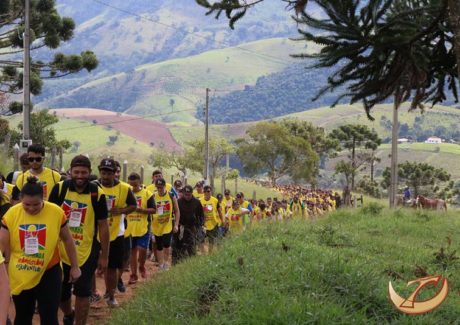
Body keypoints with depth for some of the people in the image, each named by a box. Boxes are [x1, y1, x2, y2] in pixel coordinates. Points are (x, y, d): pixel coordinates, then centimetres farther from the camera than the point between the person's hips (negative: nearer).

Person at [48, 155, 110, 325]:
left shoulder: (97, 194, -10)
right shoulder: (59, 188, -7)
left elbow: (103, 225, -3)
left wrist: (104, 256, -2)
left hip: (86, 252, -2)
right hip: (61, 250, 2)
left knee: (82, 292, -1)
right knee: (60, 292, 12)